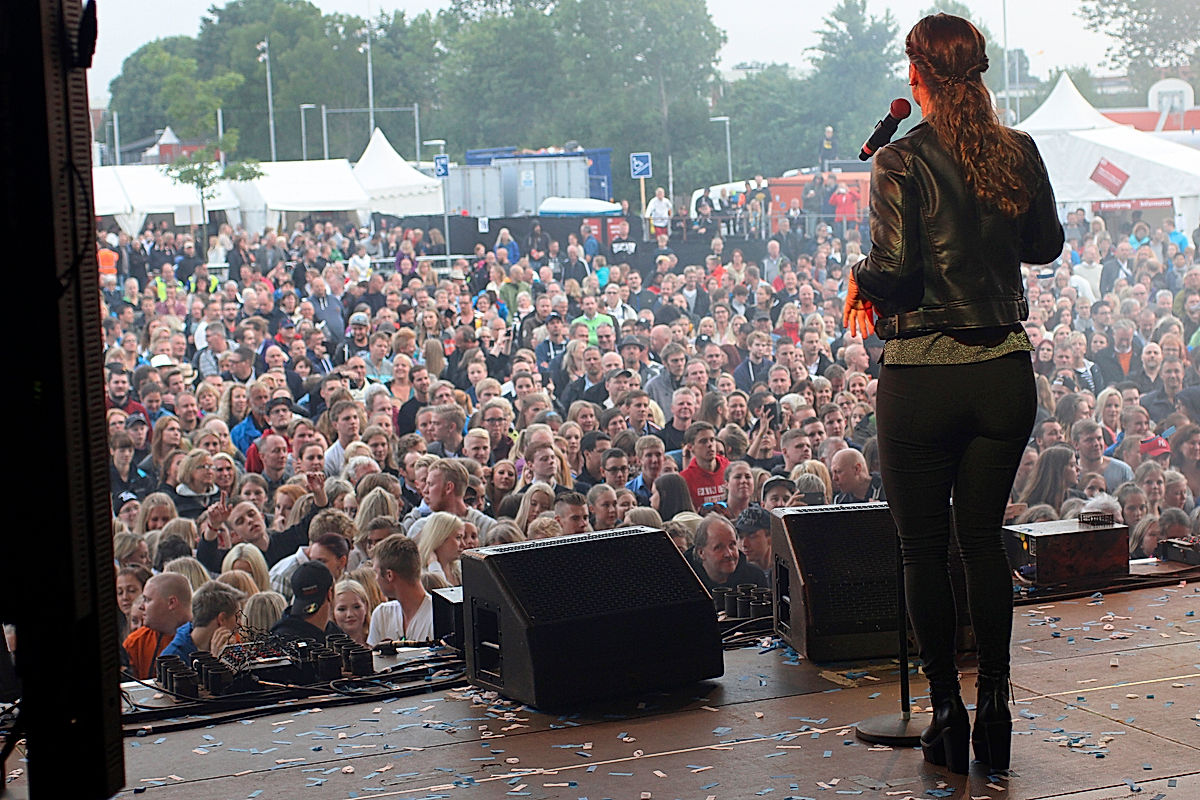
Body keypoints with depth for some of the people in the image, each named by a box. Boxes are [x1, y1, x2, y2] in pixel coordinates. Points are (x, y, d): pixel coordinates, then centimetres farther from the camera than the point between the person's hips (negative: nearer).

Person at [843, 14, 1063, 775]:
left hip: (923, 376, -4)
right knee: (985, 538, 14)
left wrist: (859, 283, 2)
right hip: (1006, 371, 4)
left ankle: (948, 712, 11)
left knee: (925, 546, 8)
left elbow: (893, 271, -18)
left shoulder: (901, 162, -12)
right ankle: (996, 707, 16)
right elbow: (1047, 246, 15)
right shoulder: (1020, 153, 2)